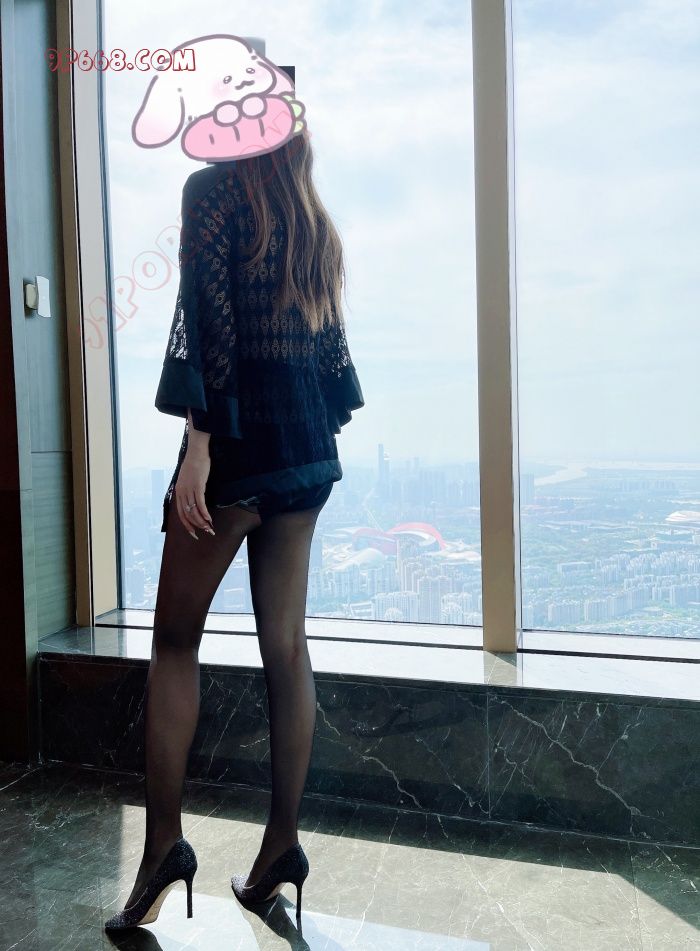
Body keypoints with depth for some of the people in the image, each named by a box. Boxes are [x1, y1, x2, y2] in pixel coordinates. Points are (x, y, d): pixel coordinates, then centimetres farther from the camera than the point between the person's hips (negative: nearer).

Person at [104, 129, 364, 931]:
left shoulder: (212, 188, 0)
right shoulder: (314, 217, 19)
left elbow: (207, 316, -14)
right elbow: (328, 335, 16)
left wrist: (200, 438, -17)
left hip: (245, 429, -7)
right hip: (309, 438, 7)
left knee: (175, 636, 4)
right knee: (284, 643, 7)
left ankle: (164, 840, 7)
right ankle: (282, 841, 16)